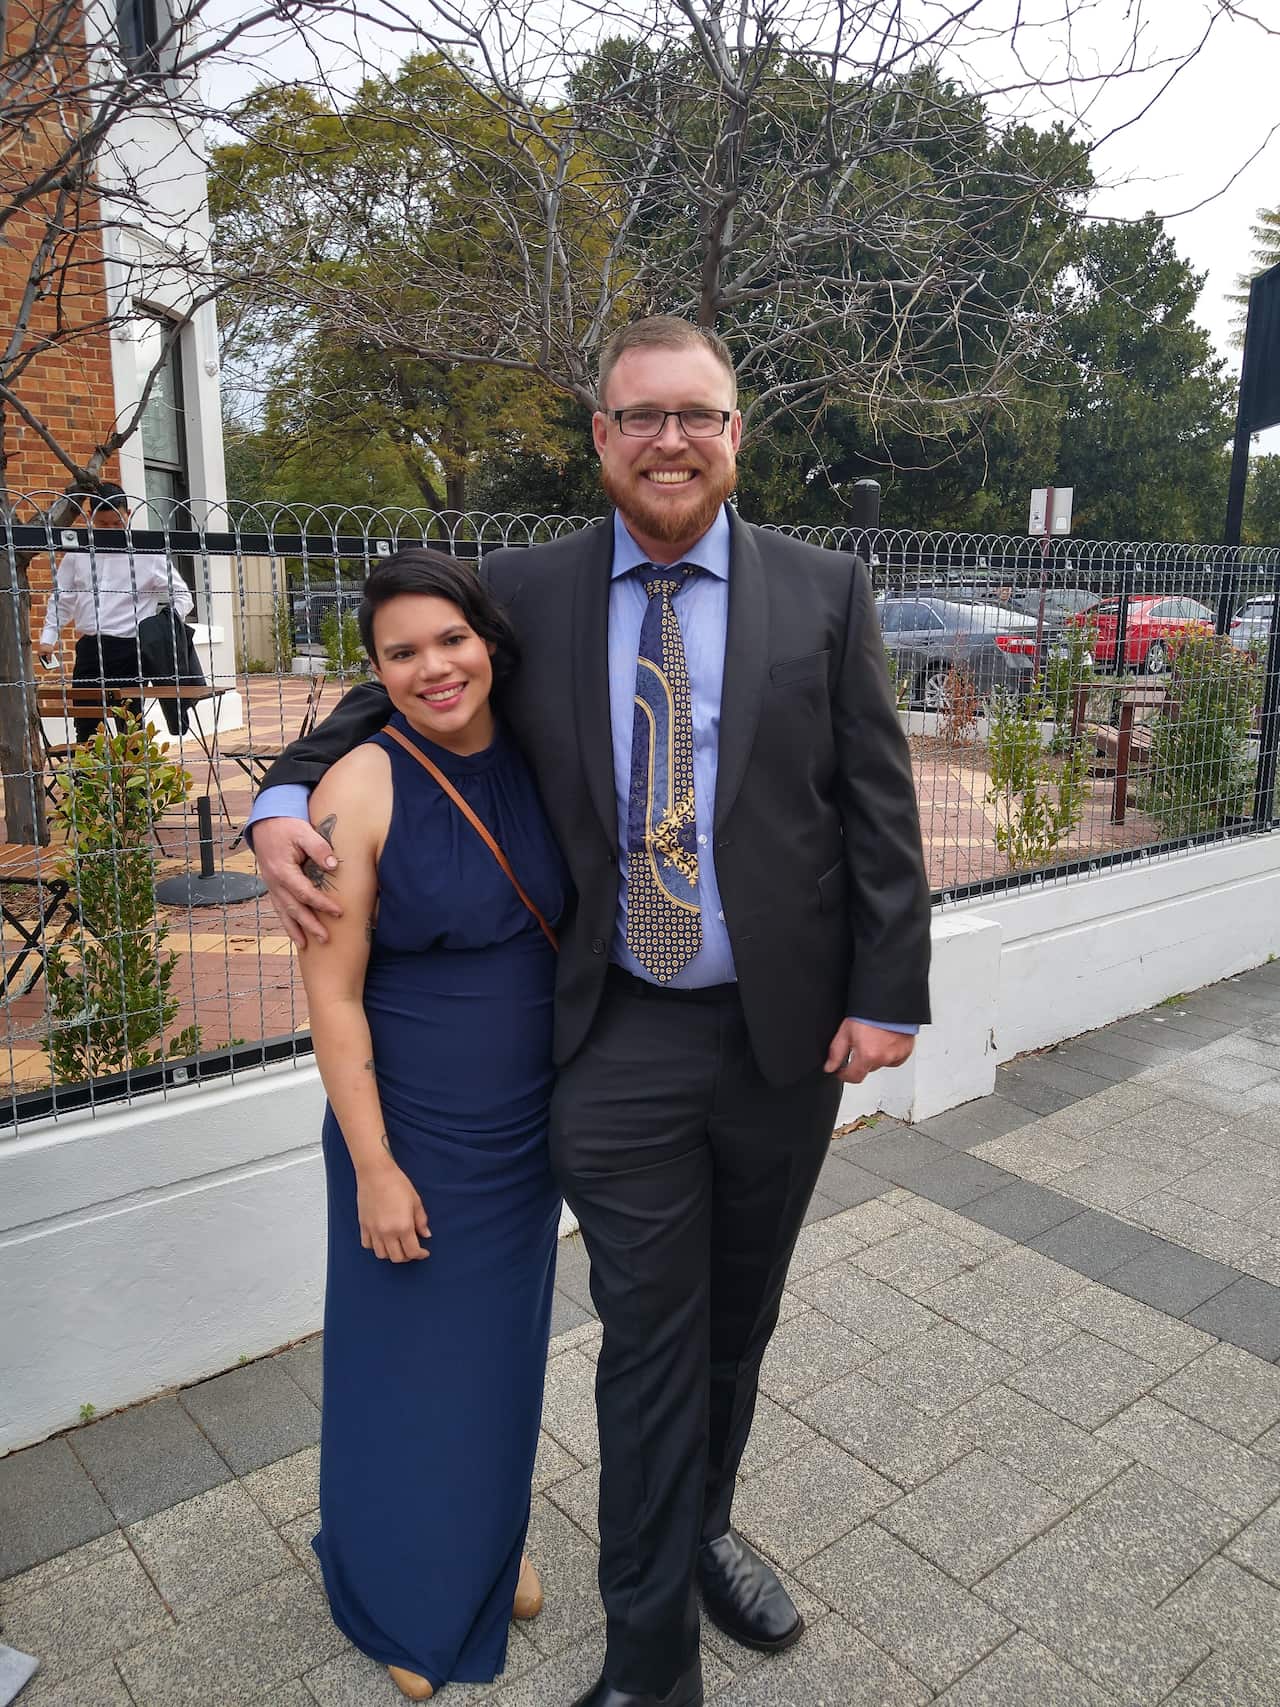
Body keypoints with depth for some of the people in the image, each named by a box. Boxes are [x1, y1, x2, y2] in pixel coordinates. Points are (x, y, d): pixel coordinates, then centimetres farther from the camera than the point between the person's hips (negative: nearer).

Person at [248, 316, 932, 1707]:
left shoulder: (824, 592, 0)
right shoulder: (526, 593, 0)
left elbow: (879, 809, -1)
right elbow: (392, 698, 12)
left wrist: (887, 995, -5)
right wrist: (283, 797, -6)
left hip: (789, 1032, 2)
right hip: (619, 1045, -1)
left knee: (740, 1322, 21)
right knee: (649, 1346, 8)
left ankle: (703, 1526, 49)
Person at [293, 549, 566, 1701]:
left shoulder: (532, 765, -3)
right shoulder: (362, 790, -19)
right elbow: (333, 994, -16)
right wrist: (374, 1166, -15)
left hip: (527, 1129, 5)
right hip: (413, 1133, -5)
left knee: (503, 1346, 23)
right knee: (411, 1362, 15)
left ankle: (491, 1548, 51)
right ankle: (408, 1599, 44)